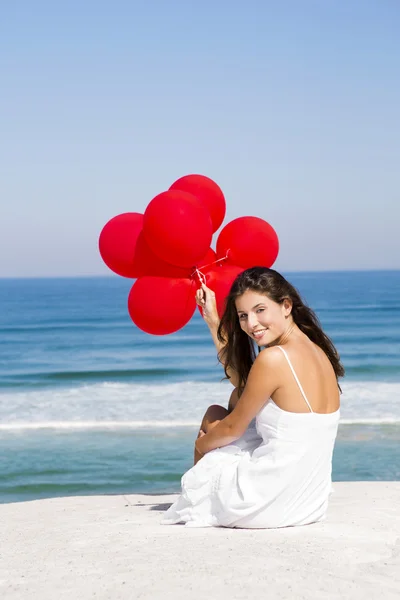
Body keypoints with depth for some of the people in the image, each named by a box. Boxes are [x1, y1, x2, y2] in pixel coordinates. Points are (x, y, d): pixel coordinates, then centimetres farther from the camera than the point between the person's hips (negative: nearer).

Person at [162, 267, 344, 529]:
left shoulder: (273, 358, -21)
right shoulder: (317, 351, 4)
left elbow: (233, 428, -8)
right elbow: (240, 377, 19)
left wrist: (201, 444, 12)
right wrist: (213, 321, 21)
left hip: (272, 505, -7)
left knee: (213, 417, 19)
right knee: (238, 398, 23)